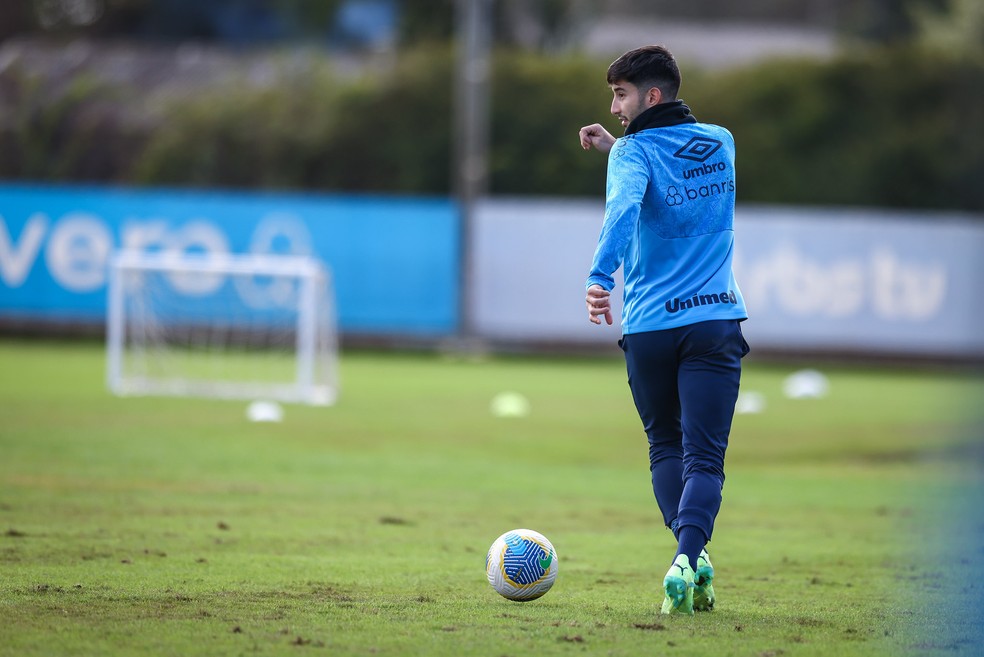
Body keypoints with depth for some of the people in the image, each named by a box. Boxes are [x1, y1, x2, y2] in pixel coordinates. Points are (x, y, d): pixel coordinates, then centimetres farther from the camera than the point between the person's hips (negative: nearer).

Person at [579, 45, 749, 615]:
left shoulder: (636, 153, -4)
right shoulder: (721, 143, 13)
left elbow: (624, 207, -25)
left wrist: (600, 276, -37)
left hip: (649, 327, -2)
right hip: (715, 321, 2)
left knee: (665, 447, 17)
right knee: (704, 457, -4)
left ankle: (693, 556, 2)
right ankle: (687, 559, -26)